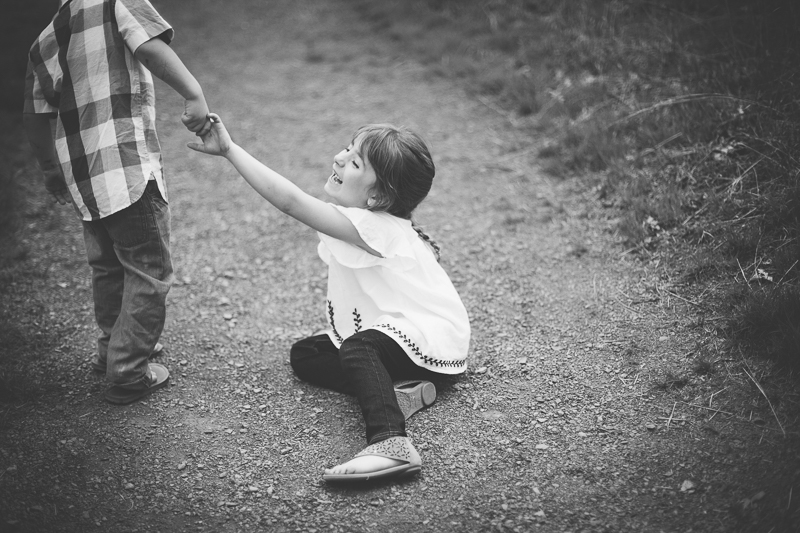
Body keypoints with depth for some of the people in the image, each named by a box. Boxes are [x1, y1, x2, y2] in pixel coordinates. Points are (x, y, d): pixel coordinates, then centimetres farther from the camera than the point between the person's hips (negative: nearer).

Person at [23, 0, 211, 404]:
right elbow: (150, 45, -23)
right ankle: (129, 374, 11)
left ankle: (112, 349, 40)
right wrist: (194, 94, -29)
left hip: (81, 180, 7)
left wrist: (53, 174, 25)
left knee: (107, 266, 24)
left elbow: (35, 118, 15)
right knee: (149, 273, 5)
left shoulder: (45, 42, 15)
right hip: (129, 169, -7)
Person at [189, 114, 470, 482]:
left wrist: (229, 148, -31)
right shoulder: (368, 219, 2)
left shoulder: (366, 226, -28)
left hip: (431, 339, -10)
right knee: (303, 355, 6)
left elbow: (288, 200, -32)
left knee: (358, 348, -38)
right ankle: (393, 391, -11)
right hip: (397, 333, 10)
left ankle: (390, 444, -49)